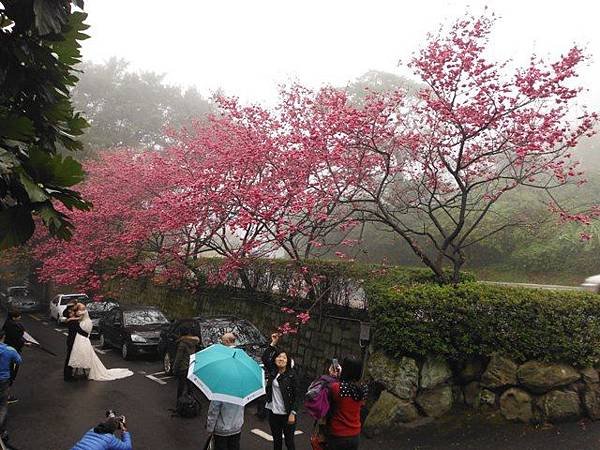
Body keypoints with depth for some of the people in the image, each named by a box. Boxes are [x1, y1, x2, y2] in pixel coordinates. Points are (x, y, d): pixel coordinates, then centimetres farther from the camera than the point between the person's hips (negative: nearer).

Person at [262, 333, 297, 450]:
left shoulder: (291, 375, -9)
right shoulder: (272, 372, 3)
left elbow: (294, 395, -9)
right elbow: (265, 358, -3)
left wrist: (292, 413, -14)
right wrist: (273, 343, -7)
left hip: (287, 414, -4)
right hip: (273, 413, 4)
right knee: (276, 441, 17)